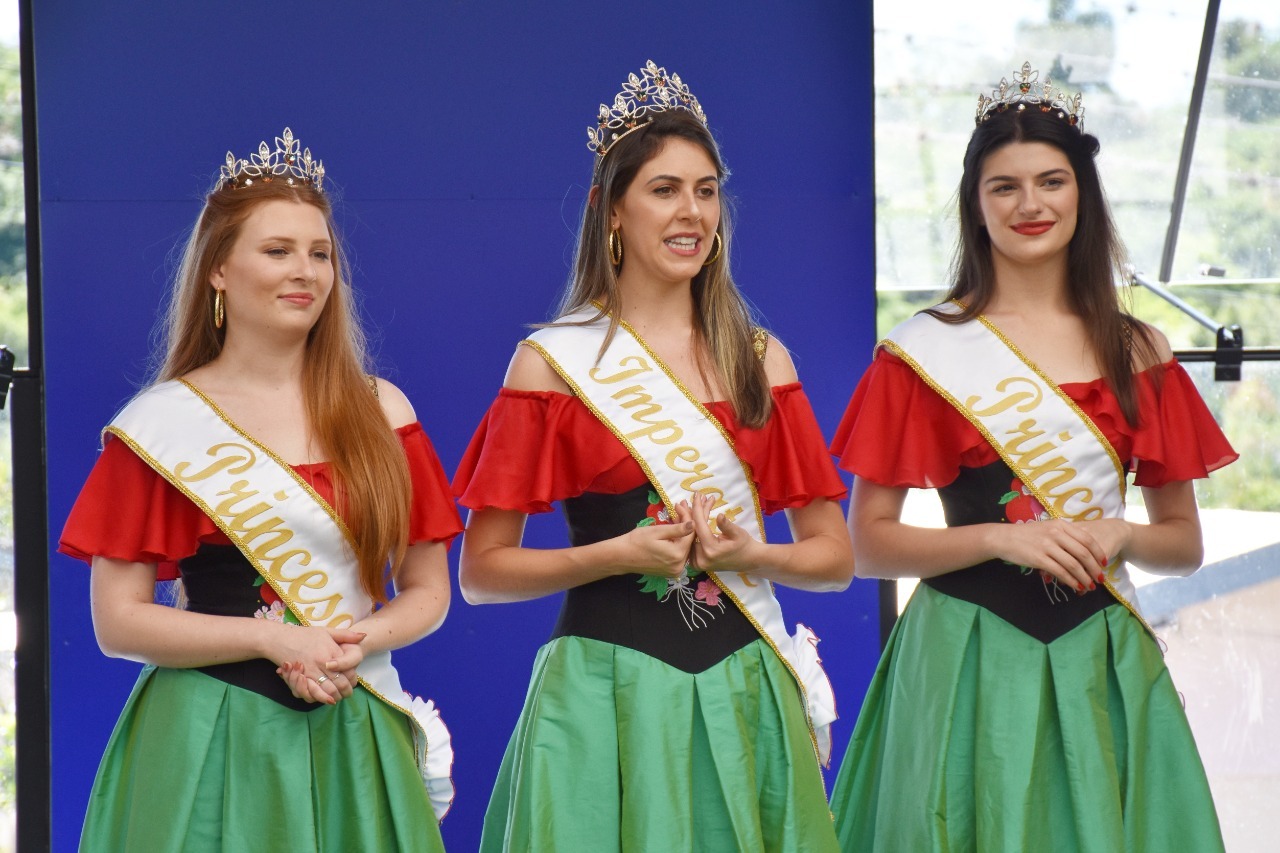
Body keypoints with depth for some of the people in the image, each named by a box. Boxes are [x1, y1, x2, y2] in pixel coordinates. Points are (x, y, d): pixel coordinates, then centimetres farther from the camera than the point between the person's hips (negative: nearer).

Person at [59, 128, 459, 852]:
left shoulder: (381, 413, 7)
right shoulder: (163, 423, -2)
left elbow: (428, 593, 10)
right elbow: (118, 621, -5)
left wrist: (356, 642, -11)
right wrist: (274, 638, -14)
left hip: (355, 735, 3)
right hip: (209, 736, -3)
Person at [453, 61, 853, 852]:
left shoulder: (762, 360, 9)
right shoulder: (553, 362, 0)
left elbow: (835, 555, 11)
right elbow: (481, 571, 0)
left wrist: (749, 554, -8)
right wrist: (615, 554, -13)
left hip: (743, 690, 3)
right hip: (606, 689, -3)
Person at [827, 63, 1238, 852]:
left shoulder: (1138, 355, 8)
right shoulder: (925, 351, -1)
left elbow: (1186, 544, 13)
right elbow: (867, 544, -3)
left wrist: (1119, 536, -8)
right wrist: (998, 537, -16)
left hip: (1104, 662, 3)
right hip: (970, 662, -3)